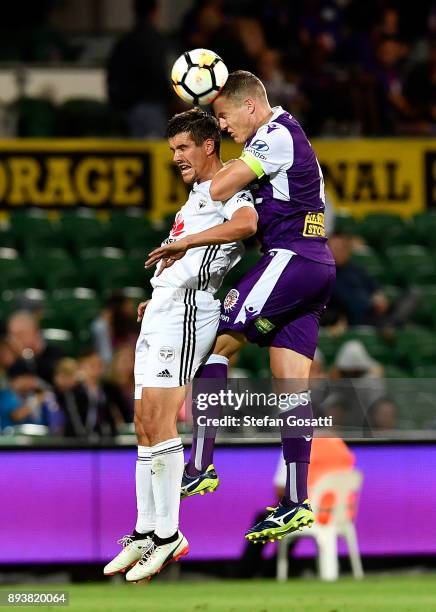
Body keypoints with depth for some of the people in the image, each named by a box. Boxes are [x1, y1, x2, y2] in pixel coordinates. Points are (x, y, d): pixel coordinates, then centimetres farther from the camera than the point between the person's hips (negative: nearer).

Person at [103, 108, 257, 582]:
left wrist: (185, 240, -30)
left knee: (157, 420, -16)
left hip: (185, 311, -10)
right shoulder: (198, 195, 26)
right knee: (144, 424, 8)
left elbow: (246, 223, -28)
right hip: (163, 310, 10)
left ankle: (168, 535, -15)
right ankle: (145, 533, 11)